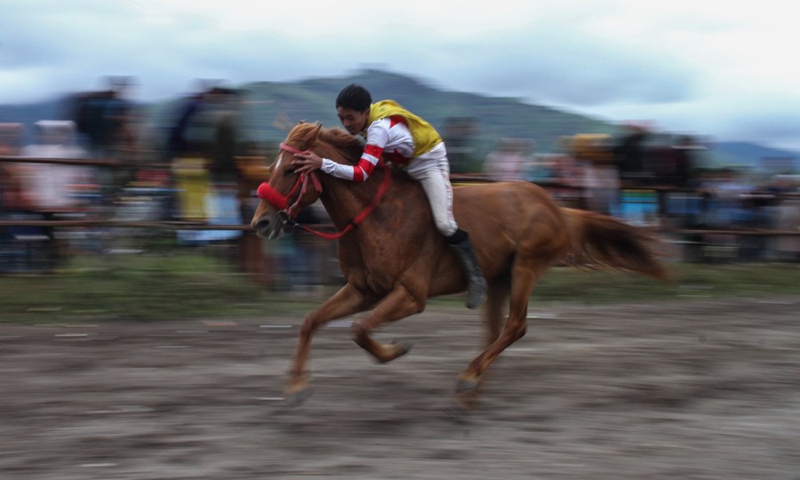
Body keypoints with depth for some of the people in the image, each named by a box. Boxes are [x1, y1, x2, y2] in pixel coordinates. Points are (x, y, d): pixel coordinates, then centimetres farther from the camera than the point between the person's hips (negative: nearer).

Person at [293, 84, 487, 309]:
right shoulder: (370, 119, -7)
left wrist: (322, 164, -46)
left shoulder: (379, 129, -34)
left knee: (444, 224, -20)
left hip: (430, 163, -10)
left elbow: (361, 173, -41)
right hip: (408, 167, 10)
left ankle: (476, 279, -8)